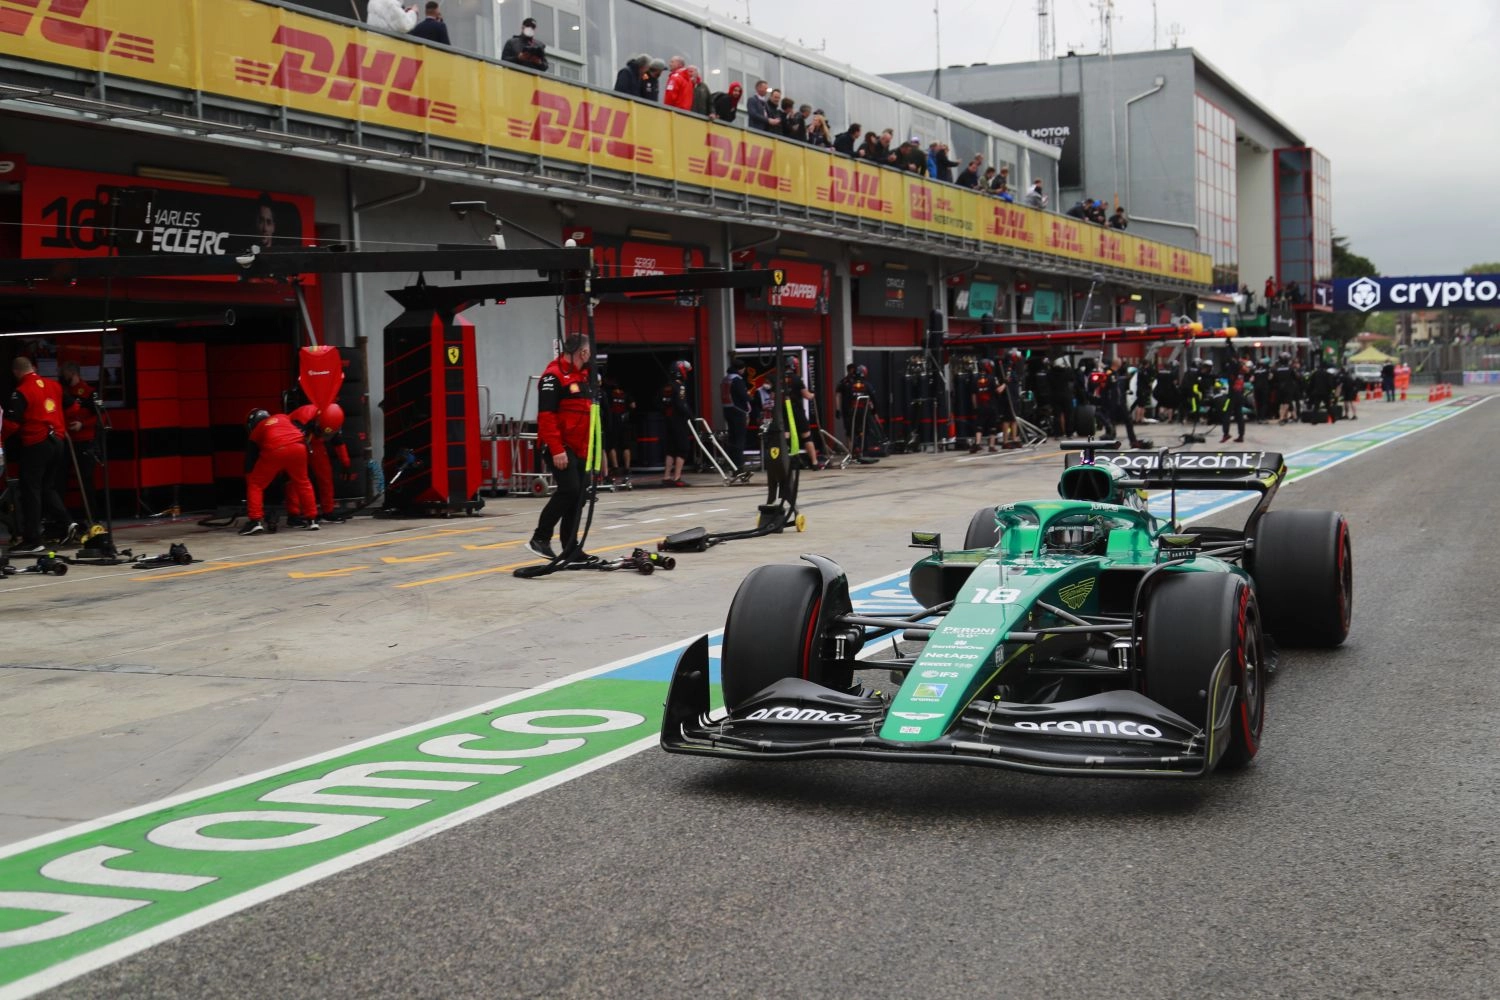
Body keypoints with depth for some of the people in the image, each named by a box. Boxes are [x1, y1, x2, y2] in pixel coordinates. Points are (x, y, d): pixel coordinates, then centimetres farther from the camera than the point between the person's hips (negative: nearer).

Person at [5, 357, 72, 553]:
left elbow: (11, 421, -17)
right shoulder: (54, 385, 8)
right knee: (48, 487, 19)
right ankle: (65, 524, 4)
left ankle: (32, 540, -4)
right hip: (57, 441, 7)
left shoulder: (22, 392, -12)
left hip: (36, 445, -7)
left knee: (30, 491, -3)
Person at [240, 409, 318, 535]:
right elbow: (301, 432, 23)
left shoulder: (255, 433, 30)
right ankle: (312, 519, 24)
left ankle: (256, 521, 2)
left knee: (255, 484, 14)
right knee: (302, 483, 23)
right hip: (297, 447, 3)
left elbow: (250, 461, 29)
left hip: (274, 451, -2)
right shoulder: (284, 417, 36)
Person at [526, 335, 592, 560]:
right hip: (560, 448, -9)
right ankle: (540, 539, -6)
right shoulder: (554, 376, -13)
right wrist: (556, 449, -24)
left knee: (578, 497, 8)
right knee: (569, 490, -17)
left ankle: (571, 549, 13)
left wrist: (593, 448, 20)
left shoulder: (582, 376, 17)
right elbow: (546, 415, -19)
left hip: (579, 449, 9)